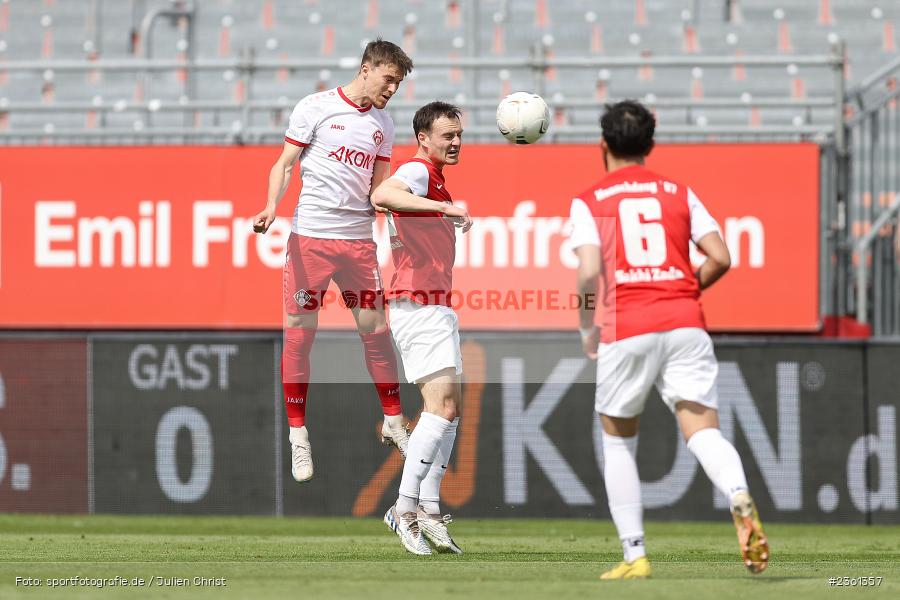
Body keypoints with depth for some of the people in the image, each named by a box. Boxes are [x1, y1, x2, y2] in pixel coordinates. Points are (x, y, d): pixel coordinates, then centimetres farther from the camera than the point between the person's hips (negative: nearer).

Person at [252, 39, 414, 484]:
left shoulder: (382, 124, 12)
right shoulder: (315, 108, -2)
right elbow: (285, 164, -1)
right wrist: (271, 207, -17)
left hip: (359, 239, 4)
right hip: (310, 236, -4)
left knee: (376, 331, 5)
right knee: (299, 335, -3)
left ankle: (393, 422, 20)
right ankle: (298, 436, 6)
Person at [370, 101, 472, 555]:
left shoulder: (432, 178, 20)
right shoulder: (417, 172, -12)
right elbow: (382, 196, -35)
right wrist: (443, 208, -45)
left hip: (435, 308, 11)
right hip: (420, 306, -11)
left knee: (449, 408, 10)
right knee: (443, 403, -18)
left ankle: (428, 509, 10)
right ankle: (405, 507, -20)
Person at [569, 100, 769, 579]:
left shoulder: (589, 202, 7)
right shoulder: (679, 193, 15)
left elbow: (590, 273, -7)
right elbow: (720, 258, 6)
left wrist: (587, 330, 8)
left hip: (627, 329, -2)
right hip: (686, 325, 2)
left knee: (617, 442, 16)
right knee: (703, 432, -8)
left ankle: (634, 554, 10)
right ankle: (741, 501, -39)